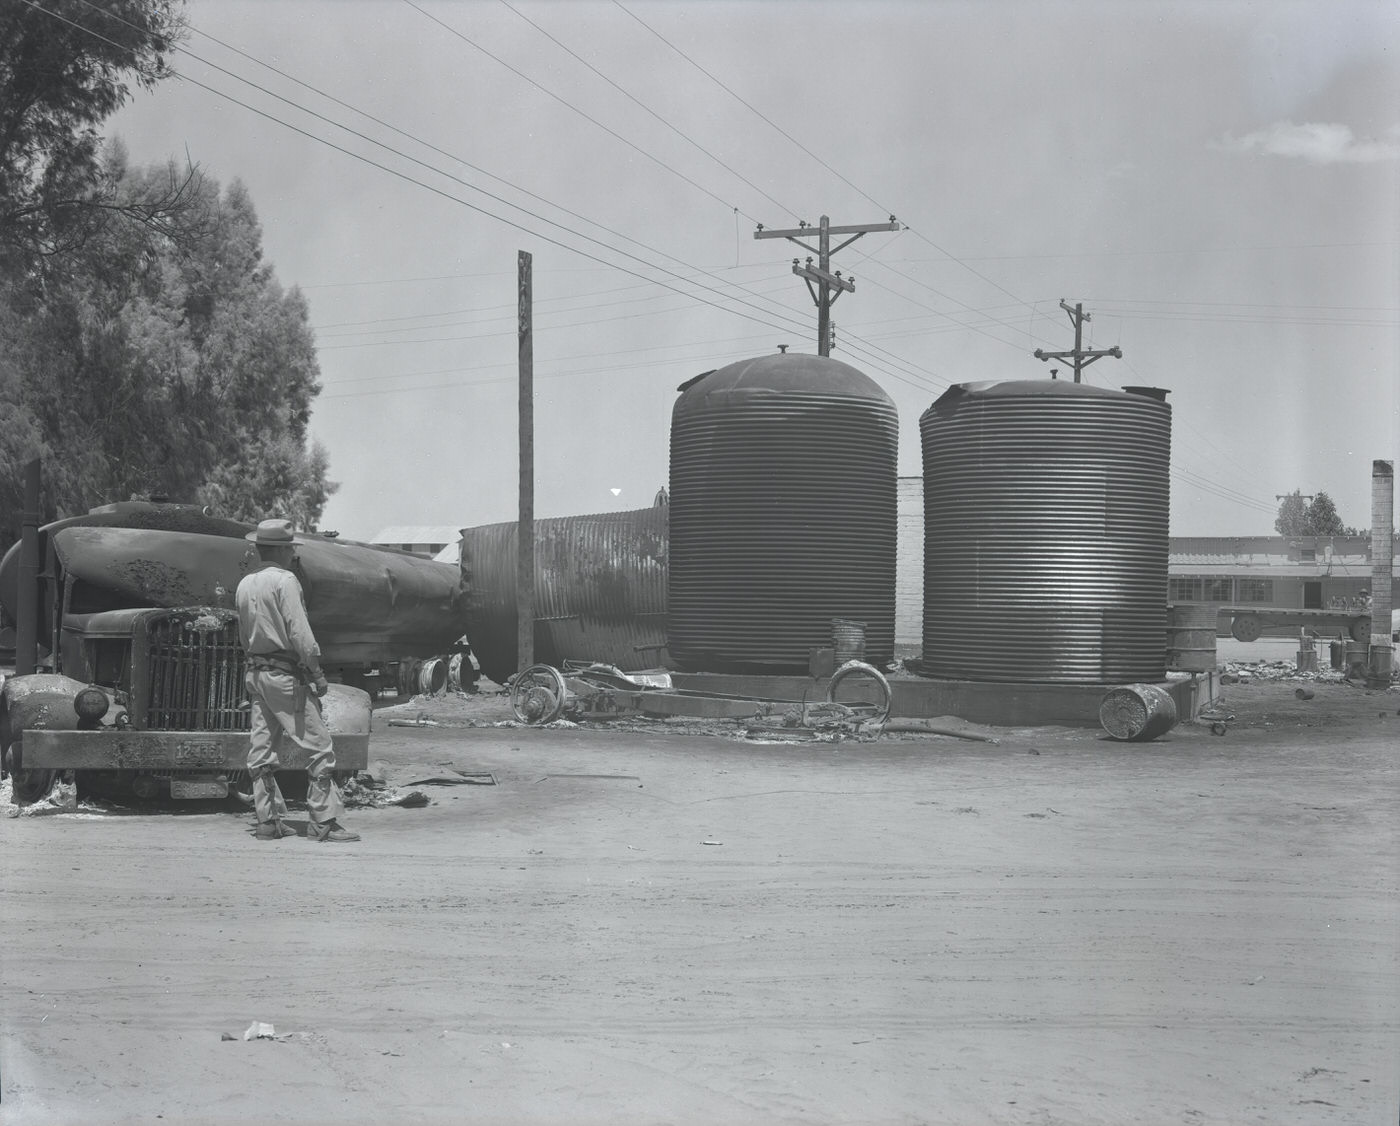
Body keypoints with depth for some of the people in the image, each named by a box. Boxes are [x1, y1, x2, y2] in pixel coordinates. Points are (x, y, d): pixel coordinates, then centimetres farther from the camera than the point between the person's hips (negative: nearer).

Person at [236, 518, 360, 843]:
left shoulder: (245, 584, 12)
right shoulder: (284, 580, -12)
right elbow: (299, 632, -17)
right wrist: (317, 673, -12)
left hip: (256, 672, 9)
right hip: (286, 673, -9)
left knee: (261, 750, 9)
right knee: (318, 746, -6)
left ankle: (269, 820, 11)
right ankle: (324, 821, -9)